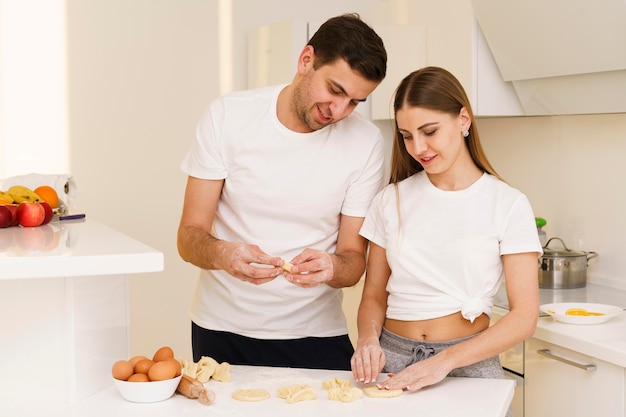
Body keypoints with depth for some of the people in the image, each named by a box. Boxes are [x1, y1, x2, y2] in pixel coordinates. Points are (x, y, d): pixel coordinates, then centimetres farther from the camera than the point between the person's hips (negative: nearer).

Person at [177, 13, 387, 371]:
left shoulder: (365, 141, -9)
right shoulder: (228, 115, -9)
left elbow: (354, 260, -5)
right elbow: (189, 237, -9)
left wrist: (330, 267, -29)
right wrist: (223, 254, -32)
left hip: (316, 334, 0)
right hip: (222, 331, 0)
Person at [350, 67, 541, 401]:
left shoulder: (508, 204, -3)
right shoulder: (392, 200, 6)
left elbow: (524, 316, -7)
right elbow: (374, 296, 10)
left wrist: (446, 360, -18)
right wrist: (368, 339, -11)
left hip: (468, 364, -2)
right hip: (391, 361, 2)